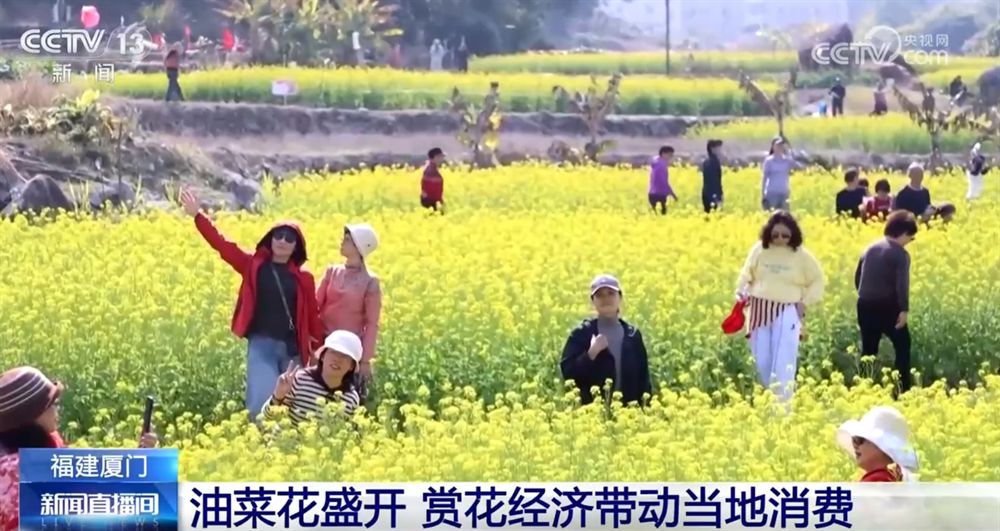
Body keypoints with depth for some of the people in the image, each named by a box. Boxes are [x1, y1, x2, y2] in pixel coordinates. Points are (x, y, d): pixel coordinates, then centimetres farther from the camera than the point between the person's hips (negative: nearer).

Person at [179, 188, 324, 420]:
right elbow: (223, 245, 1)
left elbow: (312, 314, 10)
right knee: (262, 402, -17)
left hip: (292, 348, 2)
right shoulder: (254, 265, 4)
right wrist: (198, 215, -6)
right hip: (262, 344, -2)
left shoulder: (303, 277, 6)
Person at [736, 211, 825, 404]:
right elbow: (747, 275, 13)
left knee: (783, 363, -10)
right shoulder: (759, 249, 3)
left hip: (787, 312, -3)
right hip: (760, 311, 3)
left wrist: (805, 302, -1)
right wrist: (741, 291, -5)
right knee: (762, 362, 7)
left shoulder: (801, 255, -2)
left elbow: (817, 281, 9)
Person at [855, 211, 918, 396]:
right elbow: (901, 283, -20)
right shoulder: (900, 254, -9)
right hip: (887, 306, -6)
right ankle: (902, 390, 5)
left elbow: (857, 277, 17)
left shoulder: (870, 248, 12)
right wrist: (904, 310, -20)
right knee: (902, 346, 8)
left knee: (868, 350, 14)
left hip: (865, 306, 6)